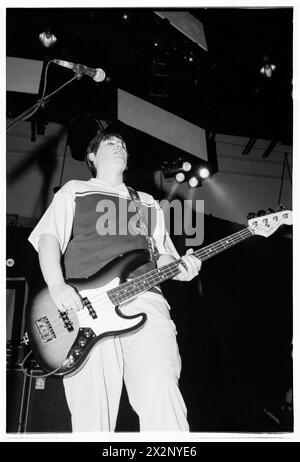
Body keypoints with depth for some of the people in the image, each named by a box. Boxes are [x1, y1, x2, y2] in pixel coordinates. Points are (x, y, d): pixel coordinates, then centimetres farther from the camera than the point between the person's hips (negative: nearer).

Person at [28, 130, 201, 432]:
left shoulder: (148, 203, 33)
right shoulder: (74, 191, 22)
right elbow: (49, 237, 7)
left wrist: (178, 268, 2)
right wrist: (57, 285, -12)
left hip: (144, 298, 2)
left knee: (160, 393, -19)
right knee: (91, 416, -12)